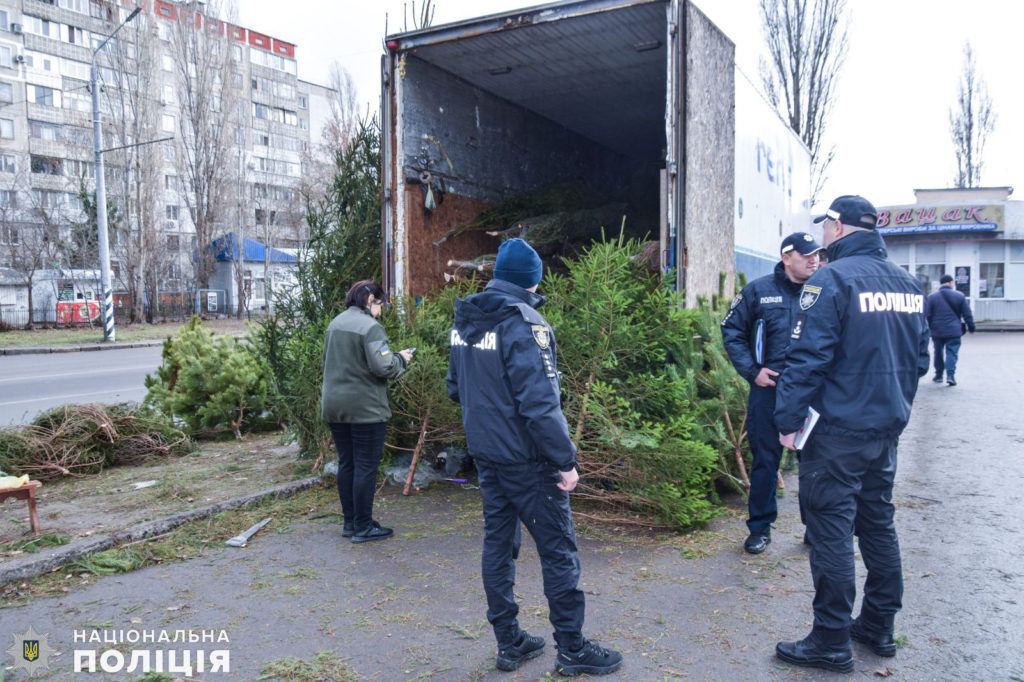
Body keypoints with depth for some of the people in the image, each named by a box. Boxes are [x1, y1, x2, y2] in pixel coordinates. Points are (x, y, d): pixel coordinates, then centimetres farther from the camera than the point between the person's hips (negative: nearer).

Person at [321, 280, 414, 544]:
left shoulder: (335, 324, 11)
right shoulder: (370, 327, -15)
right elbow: (382, 367, -21)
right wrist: (401, 359, -4)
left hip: (334, 406, 8)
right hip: (365, 408, -8)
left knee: (346, 464, 15)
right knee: (366, 467, 0)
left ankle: (350, 522, 24)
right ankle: (363, 528, 7)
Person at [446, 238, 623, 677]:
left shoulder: (465, 321, 7)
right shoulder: (523, 323, -18)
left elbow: (456, 387, 16)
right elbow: (540, 402, -23)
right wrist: (565, 459, -18)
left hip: (484, 452, 8)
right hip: (525, 458, -8)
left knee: (498, 542, 14)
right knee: (558, 549, 4)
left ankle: (508, 642, 25)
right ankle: (572, 649, 15)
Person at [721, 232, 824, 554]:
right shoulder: (759, 291, 0)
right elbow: (731, 331, 4)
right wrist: (752, 370, -5)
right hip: (769, 390, -1)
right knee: (765, 460, 7)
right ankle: (760, 527, 21)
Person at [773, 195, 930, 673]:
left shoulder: (831, 280, -15)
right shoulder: (907, 283, 9)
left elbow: (807, 359, -20)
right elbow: (919, 358, 15)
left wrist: (788, 419, -14)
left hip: (837, 431, -8)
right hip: (887, 427, 8)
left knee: (831, 529, 0)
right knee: (878, 522, 18)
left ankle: (831, 642, 9)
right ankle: (879, 627, 30)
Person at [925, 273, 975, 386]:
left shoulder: (931, 297, 1)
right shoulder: (959, 296, 1)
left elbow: (927, 315, 0)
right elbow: (967, 314, 4)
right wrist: (971, 327, 13)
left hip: (937, 331, 1)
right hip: (954, 331, -1)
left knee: (938, 353, 14)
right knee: (952, 352, 0)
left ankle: (938, 375, 22)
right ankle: (950, 375, -14)